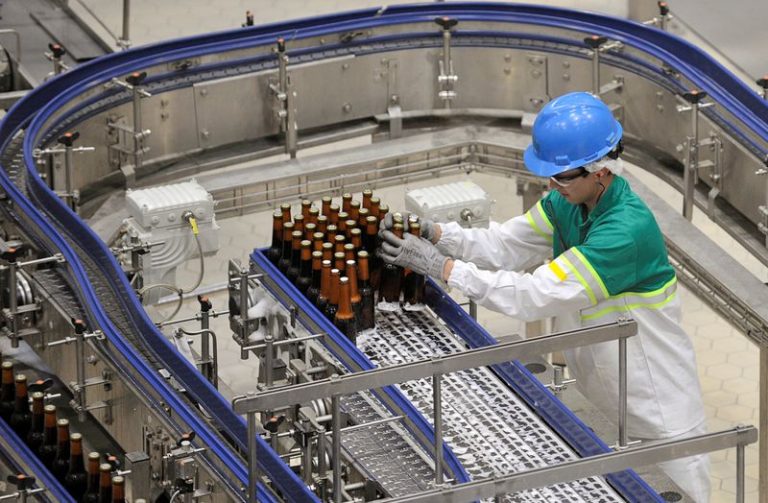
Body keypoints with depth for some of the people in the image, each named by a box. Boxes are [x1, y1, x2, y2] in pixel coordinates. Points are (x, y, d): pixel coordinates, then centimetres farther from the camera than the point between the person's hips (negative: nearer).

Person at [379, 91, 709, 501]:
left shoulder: (627, 230, -32)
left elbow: (536, 294, -32)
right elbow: (503, 246, 0)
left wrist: (441, 266, -31)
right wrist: (434, 234, -17)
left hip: (659, 405, -8)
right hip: (599, 390, 8)